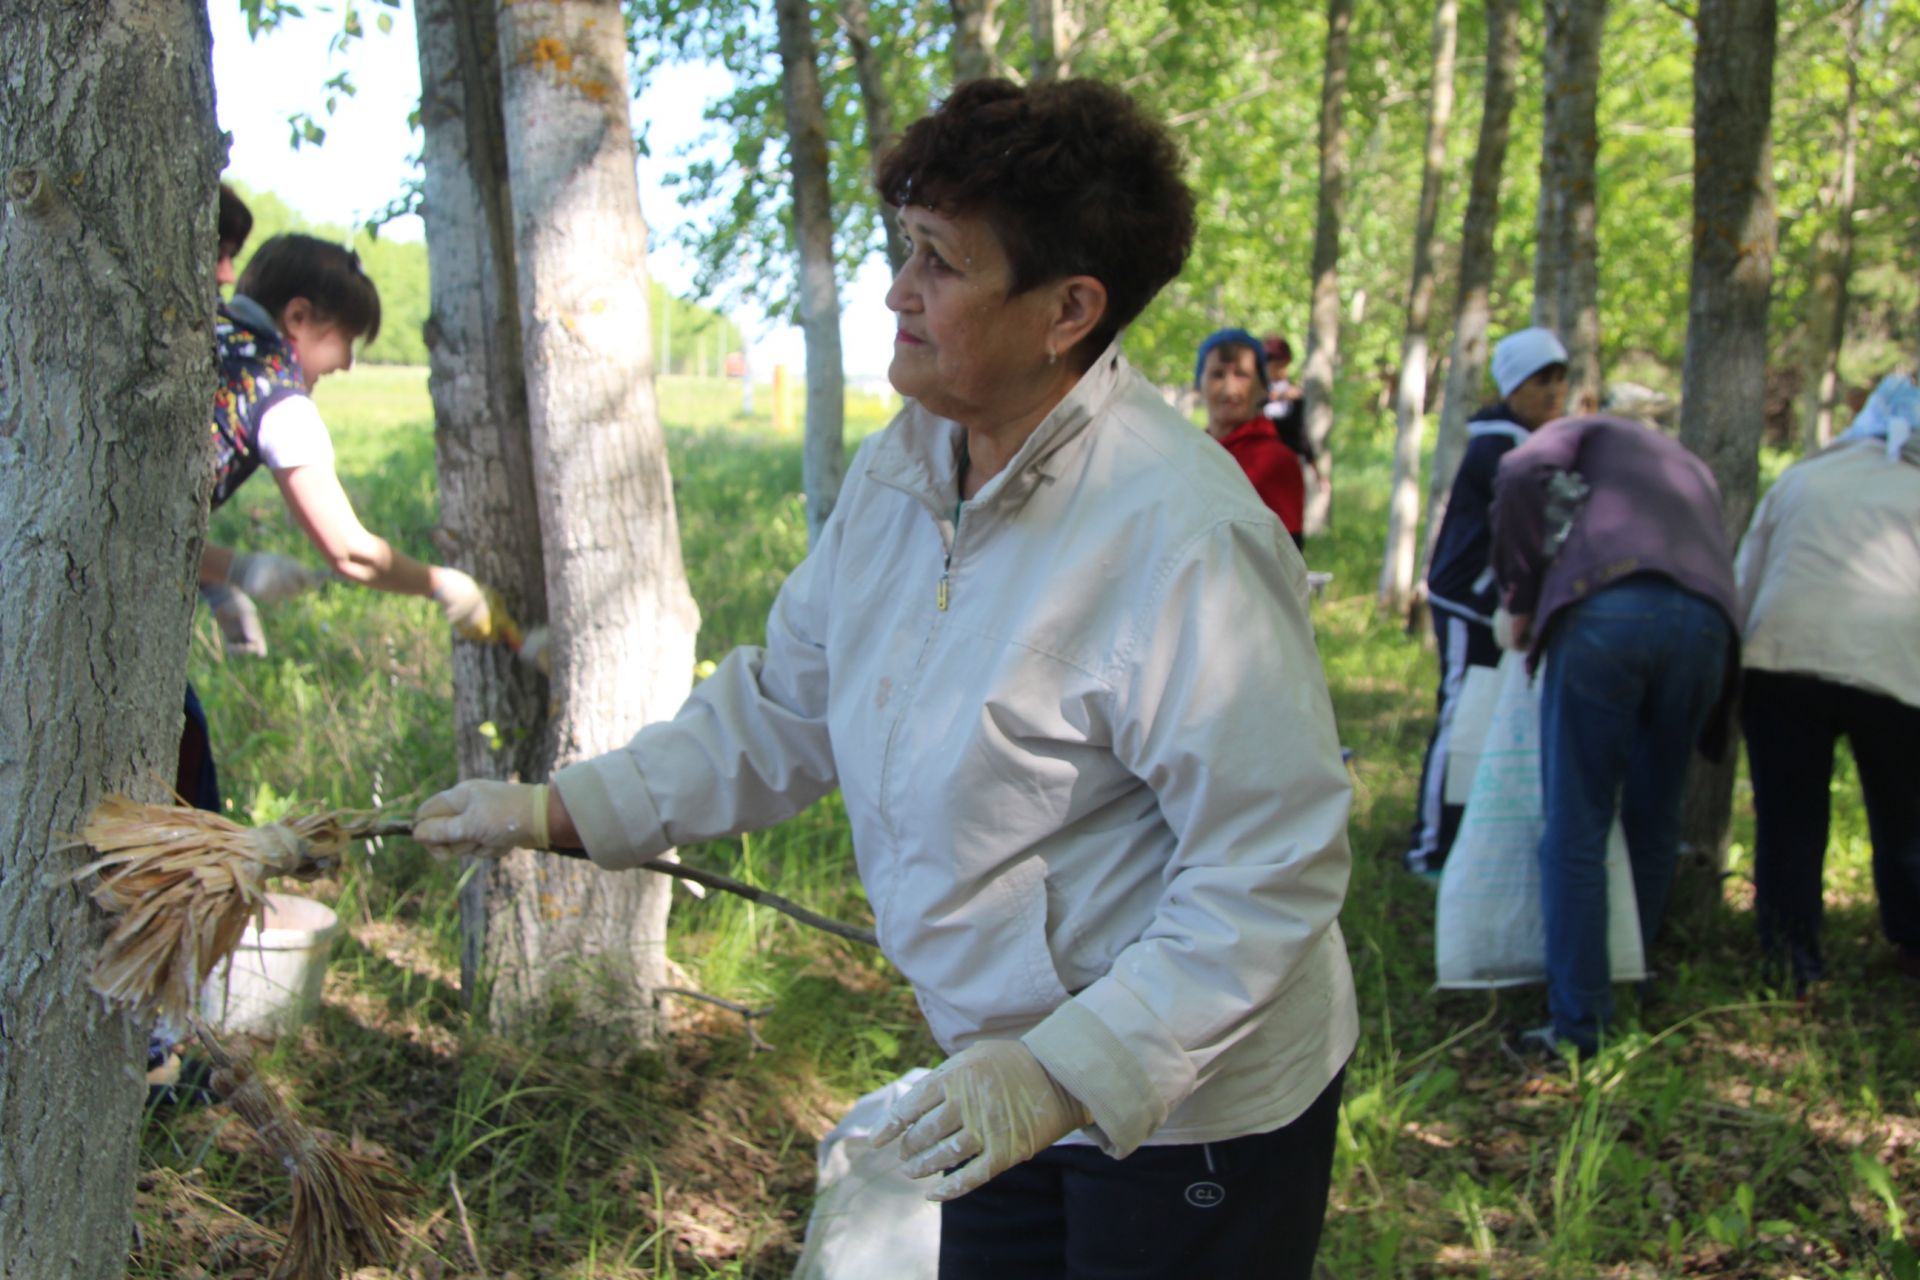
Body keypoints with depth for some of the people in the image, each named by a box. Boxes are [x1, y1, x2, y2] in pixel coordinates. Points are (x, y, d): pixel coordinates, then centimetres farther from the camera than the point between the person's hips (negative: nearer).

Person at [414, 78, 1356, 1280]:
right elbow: (784, 711, 10)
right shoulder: (901, 470, -1)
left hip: (1192, 1103, -7)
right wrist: (555, 810, 7)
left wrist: (1071, 1071, -31)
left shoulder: (1182, 539, -28)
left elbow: (1271, 872, -26)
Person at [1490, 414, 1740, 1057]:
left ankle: (1578, 1022, -2)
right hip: (1704, 621, 5)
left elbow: (1521, 478, 3)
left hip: (1604, 611, -4)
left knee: (1575, 831, -1)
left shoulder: (1584, 432, 26)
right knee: (1653, 823, 18)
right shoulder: (1691, 468, 40)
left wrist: (1520, 599, 10)